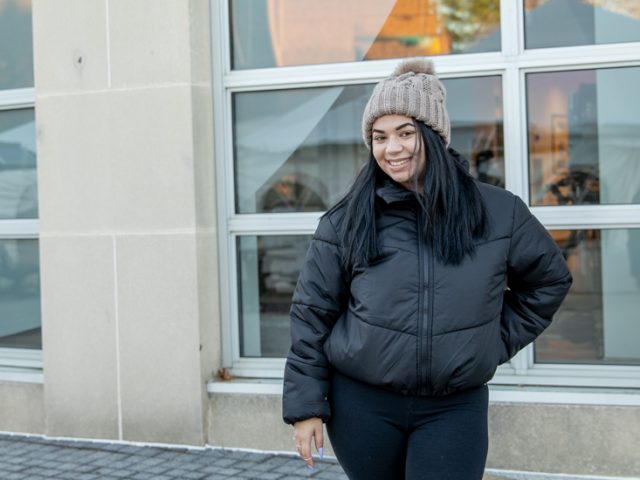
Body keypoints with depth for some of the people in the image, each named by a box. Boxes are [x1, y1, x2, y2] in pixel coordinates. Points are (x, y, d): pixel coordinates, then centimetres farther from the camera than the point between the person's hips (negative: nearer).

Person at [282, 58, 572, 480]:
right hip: (361, 404, 1)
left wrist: (497, 341, 7)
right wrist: (305, 405, -2)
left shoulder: (498, 213, -1)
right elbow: (312, 314, 1)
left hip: (454, 408, 0)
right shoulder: (346, 221, -2)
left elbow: (551, 279, 14)